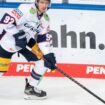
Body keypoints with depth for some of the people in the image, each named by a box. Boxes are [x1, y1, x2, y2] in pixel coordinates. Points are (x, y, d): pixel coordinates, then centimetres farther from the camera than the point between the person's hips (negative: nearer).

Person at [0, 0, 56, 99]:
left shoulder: (45, 18, -1)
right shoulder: (26, 9, -26)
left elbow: (43, 38, 1)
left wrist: (49, 55, -10)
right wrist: (17, 35, -28)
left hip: (26, 41, 8)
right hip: (9, 40, -7)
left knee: (43, 59, 0)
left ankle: (30, 88, 9)